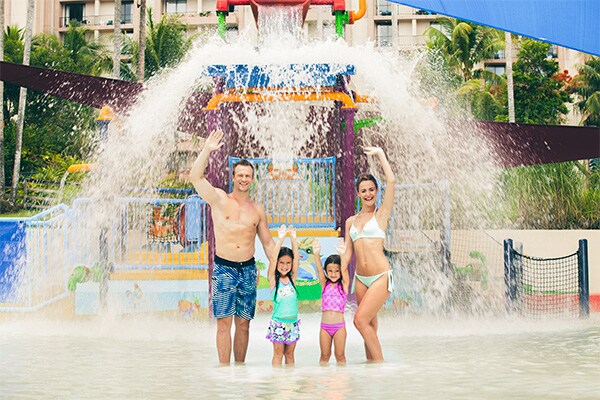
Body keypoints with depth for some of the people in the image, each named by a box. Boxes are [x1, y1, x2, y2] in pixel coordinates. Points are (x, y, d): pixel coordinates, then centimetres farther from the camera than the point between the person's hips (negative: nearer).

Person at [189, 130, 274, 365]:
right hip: (224, 268, -3)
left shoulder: (257, 210, 12)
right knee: (224, 323, -7)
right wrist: (207, 150, -20)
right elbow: (195, 177, -12)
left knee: (243, 323, 6)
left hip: (248, 269, 3)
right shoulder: (219, 200, 2)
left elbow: (267, 242, 17)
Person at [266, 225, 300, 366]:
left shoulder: (292, 279, 5)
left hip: (293, 322, 3)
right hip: (278, 322, -3)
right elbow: (272, 259, -14)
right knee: (278, 354, 4)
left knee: (289, 354, 12)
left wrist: (293, 238, -10)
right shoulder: (273, 280, -4)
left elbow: (297, 258, -2)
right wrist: (281, 239, -19)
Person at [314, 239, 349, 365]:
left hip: (339, 326, -2)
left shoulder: (344, 285, 0)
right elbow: (319, 269, -8)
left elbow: (344, 269, -16)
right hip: (325, 326, 2)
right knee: (324, 355, 8)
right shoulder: (324, 284, 6)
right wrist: (317, 254, -26)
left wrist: (342, 254, -34)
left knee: (340, 355, 4)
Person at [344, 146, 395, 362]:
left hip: (381, 276, -6)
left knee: (360, 320, -15)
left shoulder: (381, 214, 1)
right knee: (370, 325, 9)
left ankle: (380, 363, -5)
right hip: (360, 278, 6)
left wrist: (380, 154, -2)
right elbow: (348, 253, 18)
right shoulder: (351, 221, 14)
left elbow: (391, 181, -9)